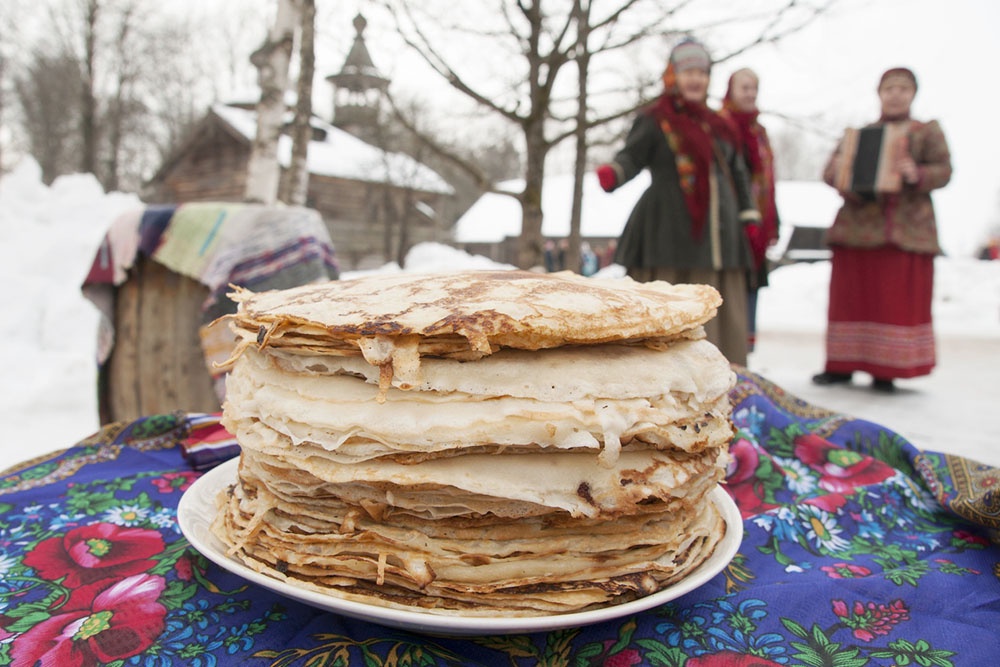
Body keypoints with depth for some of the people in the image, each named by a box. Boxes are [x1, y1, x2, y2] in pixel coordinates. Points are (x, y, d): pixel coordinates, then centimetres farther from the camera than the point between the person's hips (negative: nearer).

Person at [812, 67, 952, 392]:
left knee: (898, 300, -1)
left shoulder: (928, 132, 12)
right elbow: (829, 171, 5)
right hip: (858, 227, 2)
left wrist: (917, 175, -21)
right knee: (851, 297, 3)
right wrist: (843, 174, -17)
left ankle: (885, 371, 6)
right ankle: (842, 365, 11)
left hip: (908, 229, -1)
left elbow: (944, 170, -1)